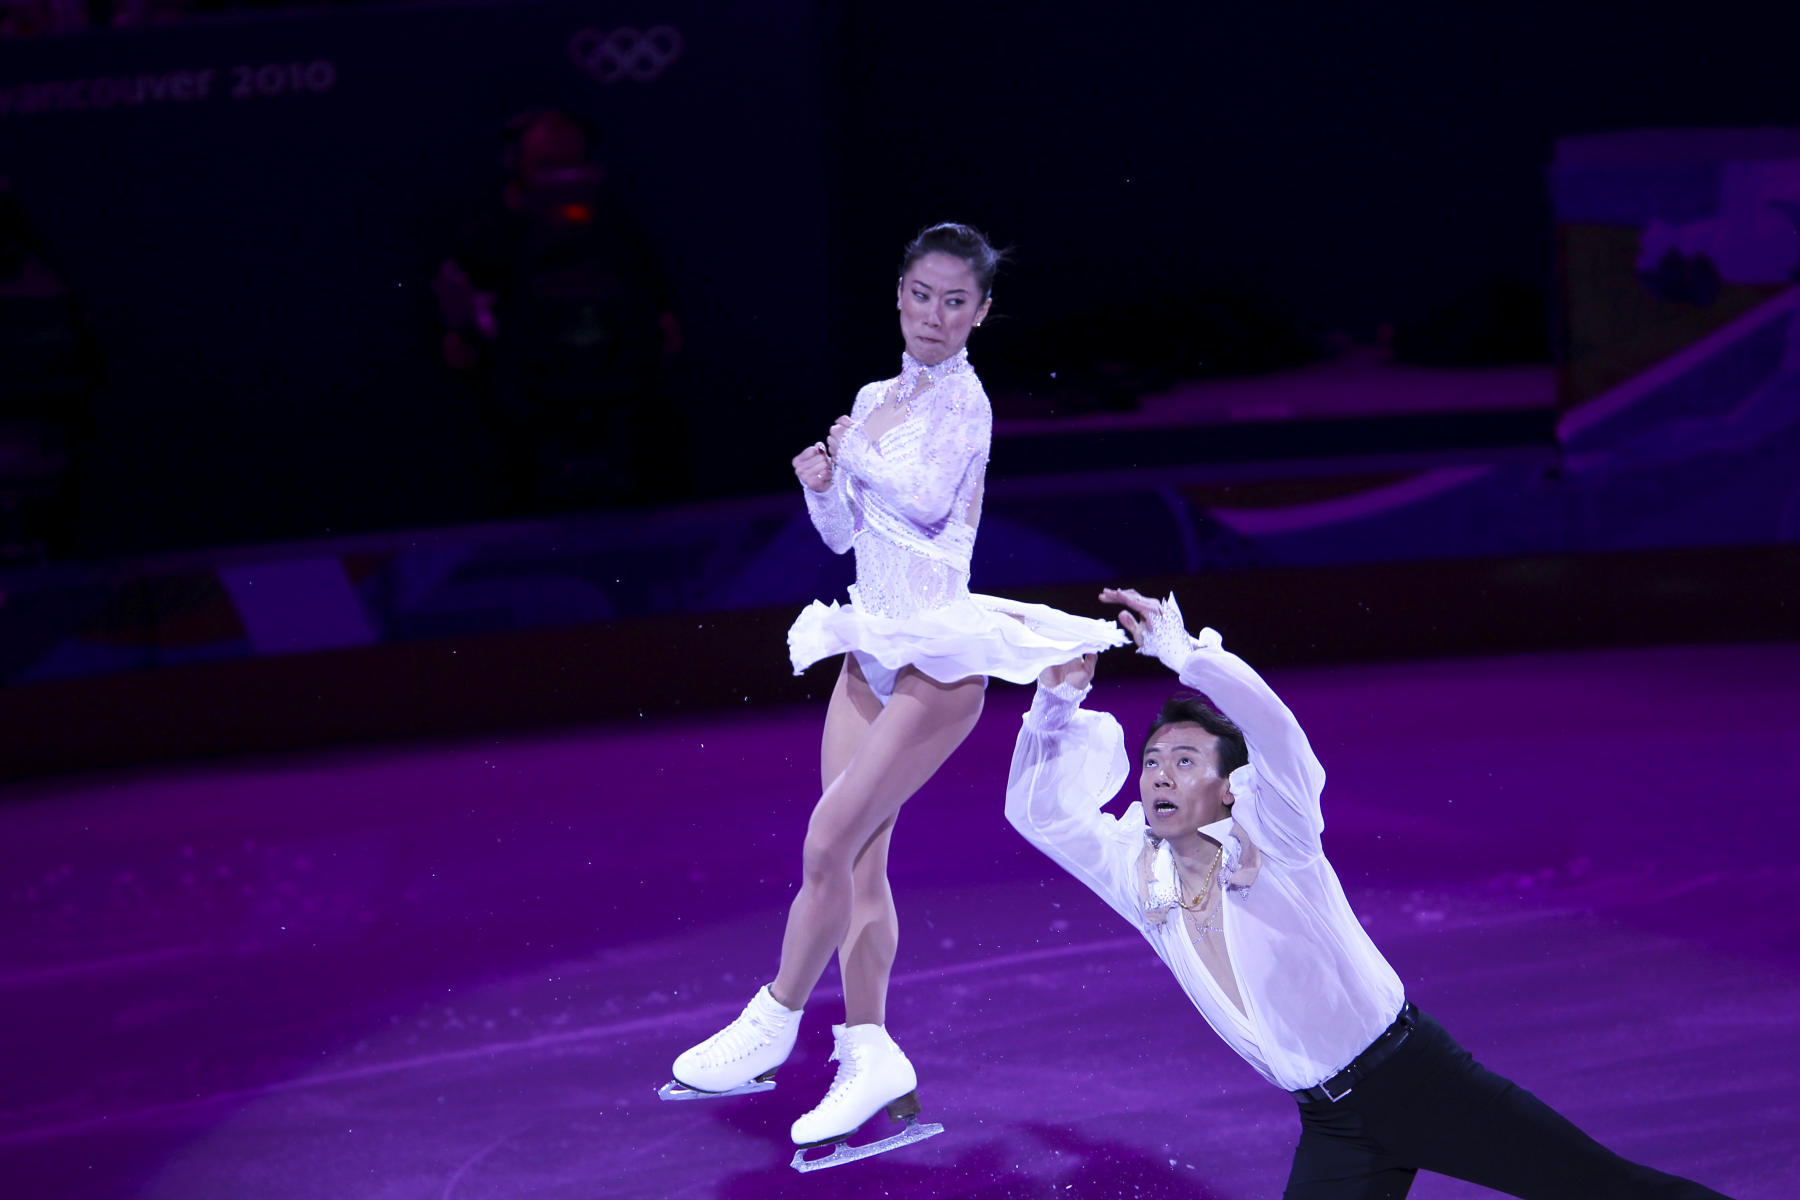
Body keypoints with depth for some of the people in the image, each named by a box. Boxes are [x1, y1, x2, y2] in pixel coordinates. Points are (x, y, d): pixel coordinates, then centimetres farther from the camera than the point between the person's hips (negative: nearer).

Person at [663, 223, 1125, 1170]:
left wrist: (855, 450, -4)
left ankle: (773, 1024, 1)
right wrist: (820, 483, -2)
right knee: (856, 859, 4)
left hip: (936, 652, -8)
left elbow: (926, 499, -20)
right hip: (871, 647, 8)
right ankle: (870, 1056, 8)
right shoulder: (875, 400, 15)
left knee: (827, 844, -11)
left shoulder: (963, 398, -6)